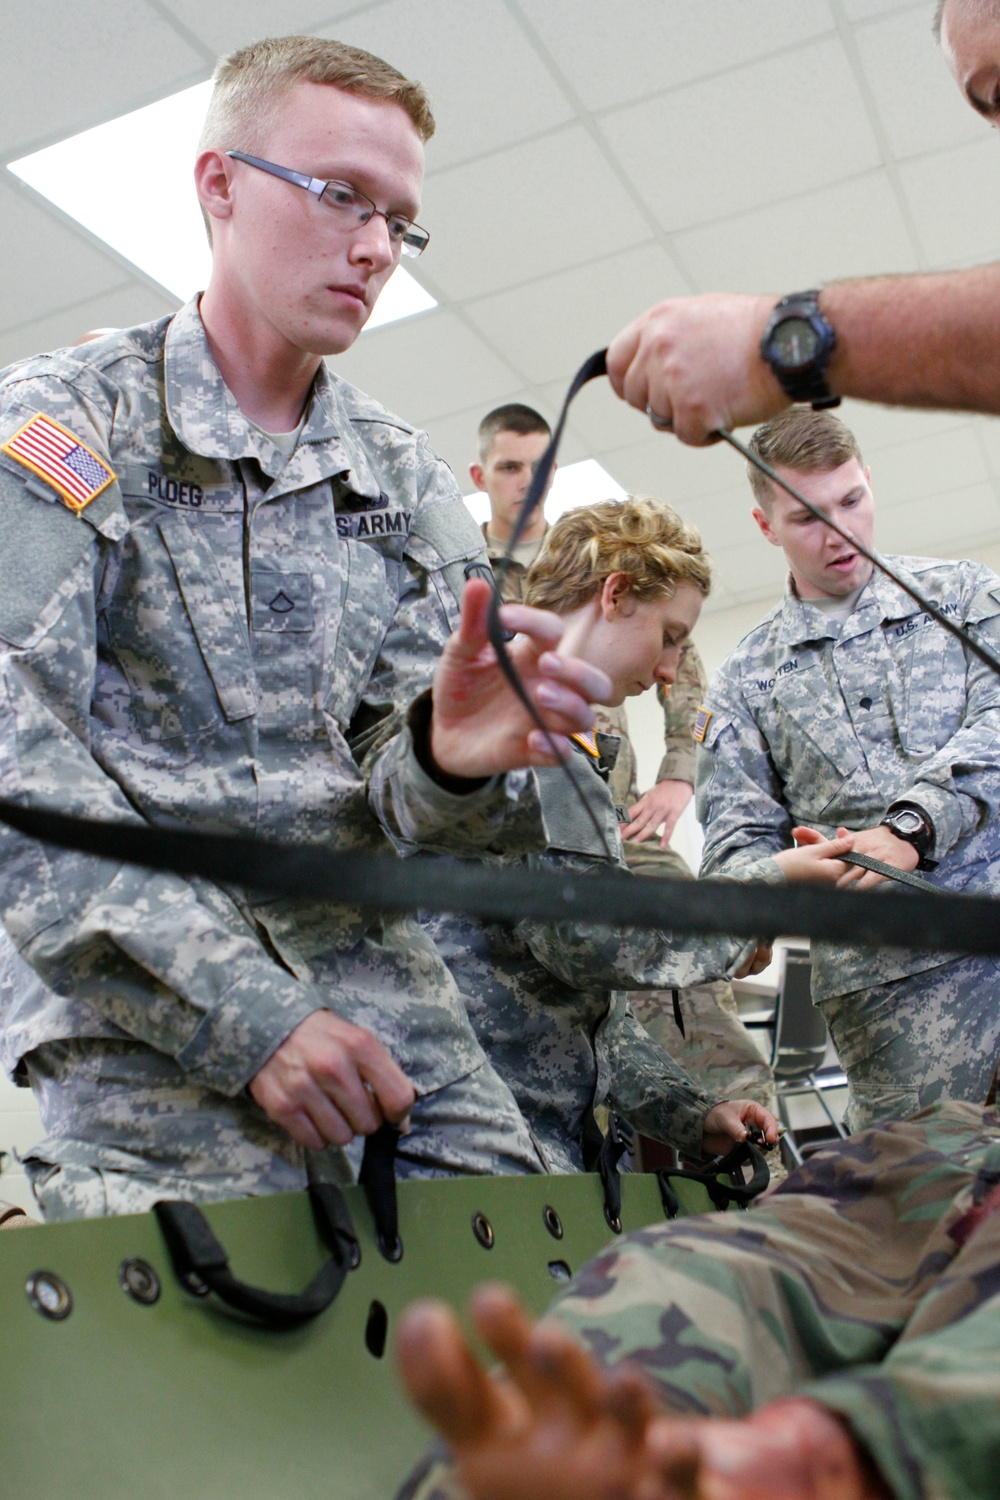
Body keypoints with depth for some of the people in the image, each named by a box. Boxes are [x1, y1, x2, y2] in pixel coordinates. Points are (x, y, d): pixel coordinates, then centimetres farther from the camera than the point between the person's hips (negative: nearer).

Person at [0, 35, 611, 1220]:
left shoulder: (409, 481, 11)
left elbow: (401, 802, 4)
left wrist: (454, 759, -21)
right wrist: (246, 1014, -19)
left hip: (388, 998, 4)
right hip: (154, 1038, -3)